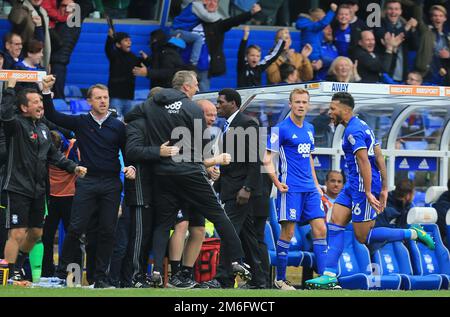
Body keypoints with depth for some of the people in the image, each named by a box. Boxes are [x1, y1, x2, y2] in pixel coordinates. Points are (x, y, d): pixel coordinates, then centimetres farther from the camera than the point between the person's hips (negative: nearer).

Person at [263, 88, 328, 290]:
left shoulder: (309, 129, 15)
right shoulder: (281, 129, -7)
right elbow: (266, 159, -8)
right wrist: (277, 183, -18)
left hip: (309, 188, 7)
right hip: (291, 188, -7)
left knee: (320, 229, 0)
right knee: (288, 232, -5)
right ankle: (280, 279, 5)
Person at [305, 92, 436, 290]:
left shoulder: (353, 131, -17)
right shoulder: (361, 126, 14)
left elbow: (364, 162, -24)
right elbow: (379, 158, 16)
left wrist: (368, 193, -26)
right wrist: (383, 189, 17)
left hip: (362, 186, -10)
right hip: (353, 185, 10)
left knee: (363, 237, -3)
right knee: (335, 225, 4)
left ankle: (413, 234, 2)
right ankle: (330, 275, 0)